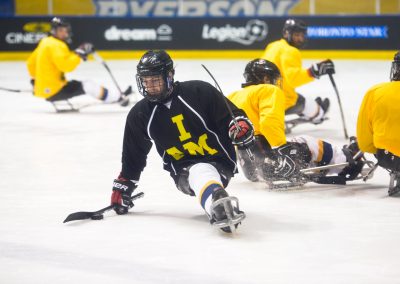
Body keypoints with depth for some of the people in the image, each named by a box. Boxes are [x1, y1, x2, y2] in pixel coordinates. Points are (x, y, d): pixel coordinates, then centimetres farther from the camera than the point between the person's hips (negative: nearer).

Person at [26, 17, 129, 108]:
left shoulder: (45, 42, 14)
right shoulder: (56, 46, -17)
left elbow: (31, 62, 22)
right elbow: (66, 65, -29)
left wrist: (35, 80, 33)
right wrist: (79, 53, -22)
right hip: (54, 91, -10)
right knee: (87, 86, -13)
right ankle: (118, 98, -9)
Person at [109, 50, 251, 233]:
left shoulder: (198, 92, -6)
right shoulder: (140, 114, 6)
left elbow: (230, 114, 0)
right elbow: (133, 156, 19)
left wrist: (240, 125, -22)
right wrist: (123, 187, 21)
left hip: (219, 159, -1)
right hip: (184, 170, 1)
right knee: (200, 173, -36)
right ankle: (220, 209, -59)